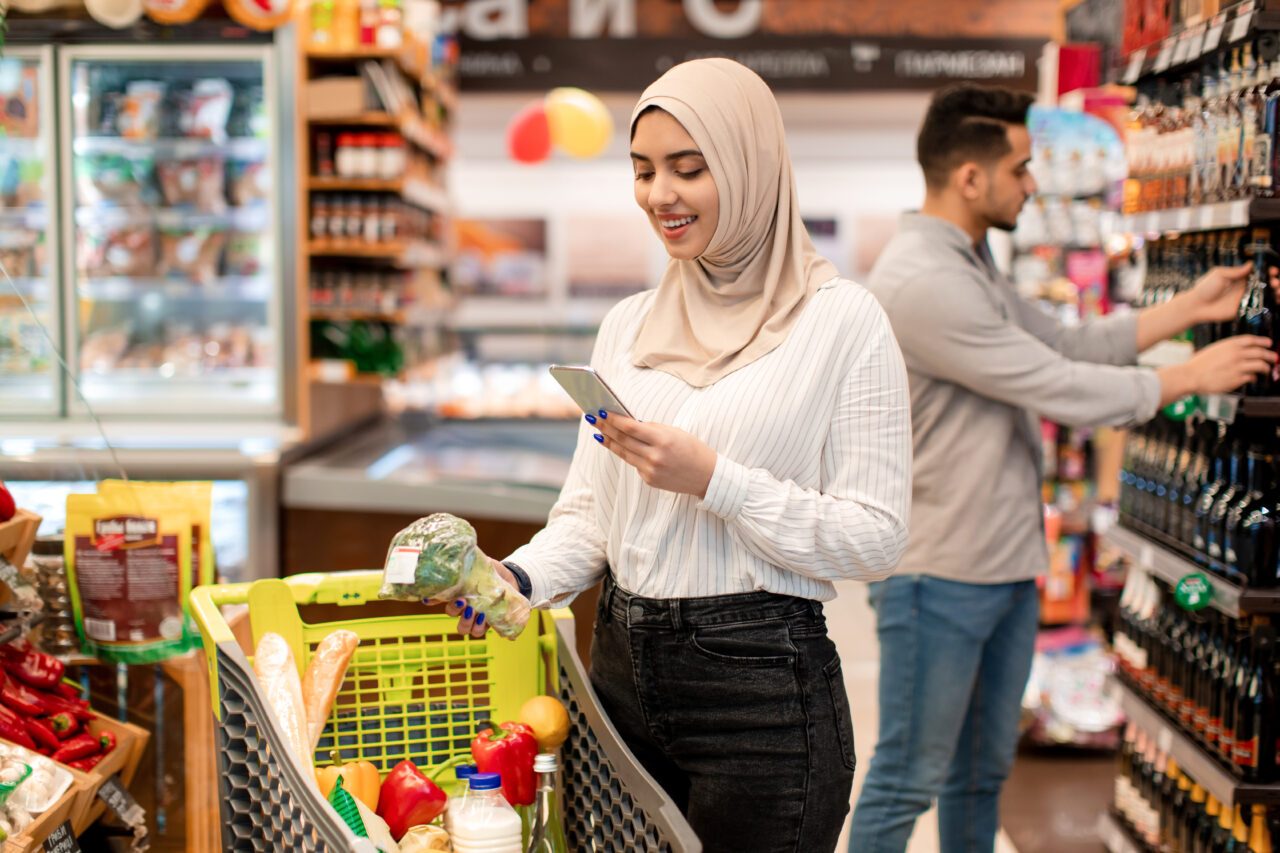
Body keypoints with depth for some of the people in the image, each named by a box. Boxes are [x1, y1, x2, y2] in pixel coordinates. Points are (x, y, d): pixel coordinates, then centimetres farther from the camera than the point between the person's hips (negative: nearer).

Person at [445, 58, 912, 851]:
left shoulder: (843, 322, -8)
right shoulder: (629, 325, 9)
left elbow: (876, 536, -12)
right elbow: (587, 512, 10)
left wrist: (714, 481, -20)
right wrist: (521, 577, -10)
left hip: (761, 692, -5)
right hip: (623, 671, 5)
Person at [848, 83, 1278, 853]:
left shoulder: (972, 268, 13)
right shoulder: (922, 283, -21)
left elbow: (1068, 345, 16)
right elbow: (1058, 387, -20)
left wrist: (1191, 308, 11)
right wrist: (1190, 378, -9)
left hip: (1006, 568, 10)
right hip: (941, 576, -10)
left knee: (982, 772, 19)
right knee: (908, 783, 0)